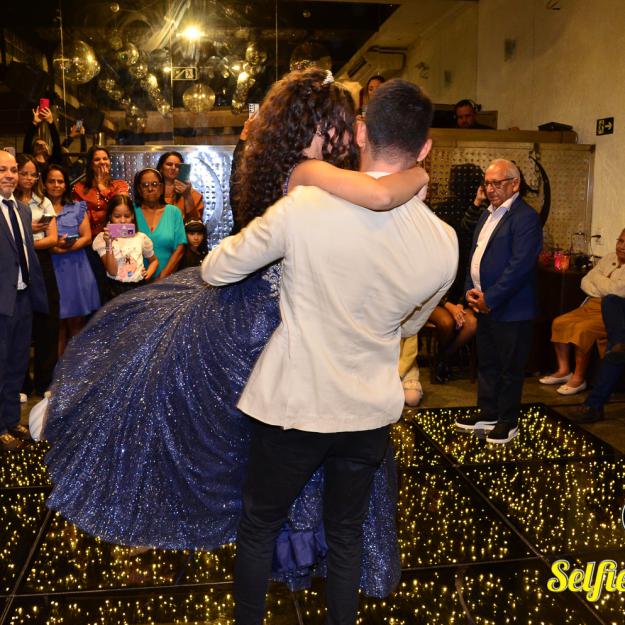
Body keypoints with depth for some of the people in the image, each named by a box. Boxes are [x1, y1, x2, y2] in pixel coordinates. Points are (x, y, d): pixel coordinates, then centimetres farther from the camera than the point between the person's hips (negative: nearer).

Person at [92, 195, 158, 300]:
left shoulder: (141, 237, 5)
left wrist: (149, 273, 3)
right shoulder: (102, 238, 0)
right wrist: (109, 245, -15)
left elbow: (154, 260, 22)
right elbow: (112, 271, -8)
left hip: (140, 286, 2)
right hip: (116, 289, -2)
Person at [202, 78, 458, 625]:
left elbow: (215, 271, -9)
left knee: (259, 528, 20)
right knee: (346, 532, 24)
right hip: (372, 411, 4)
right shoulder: (444, 242, -8)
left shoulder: (307, 206, -21)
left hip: (294, 406, -3)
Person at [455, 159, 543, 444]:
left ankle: (508, 421, 18)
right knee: (486, 363, 17)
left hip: (510, 308, -8)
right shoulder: (487, 215, 15)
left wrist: (490, 298, -18)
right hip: (484, 304, 8)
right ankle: (488, 413, 31)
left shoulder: (525, 217, -13)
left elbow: (520, 265, -20)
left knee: (510, 367, 5)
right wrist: (471, 290, 2)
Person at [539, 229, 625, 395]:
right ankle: (563, 370, 0)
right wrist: (604, 291, -8)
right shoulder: (609, 258, 13)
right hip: (592, 305, 8)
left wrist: (597, 278, -4)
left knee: (583, 329, -29)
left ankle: (579, 378, -15)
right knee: (559, 323, -8)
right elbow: (585, 281, 11)